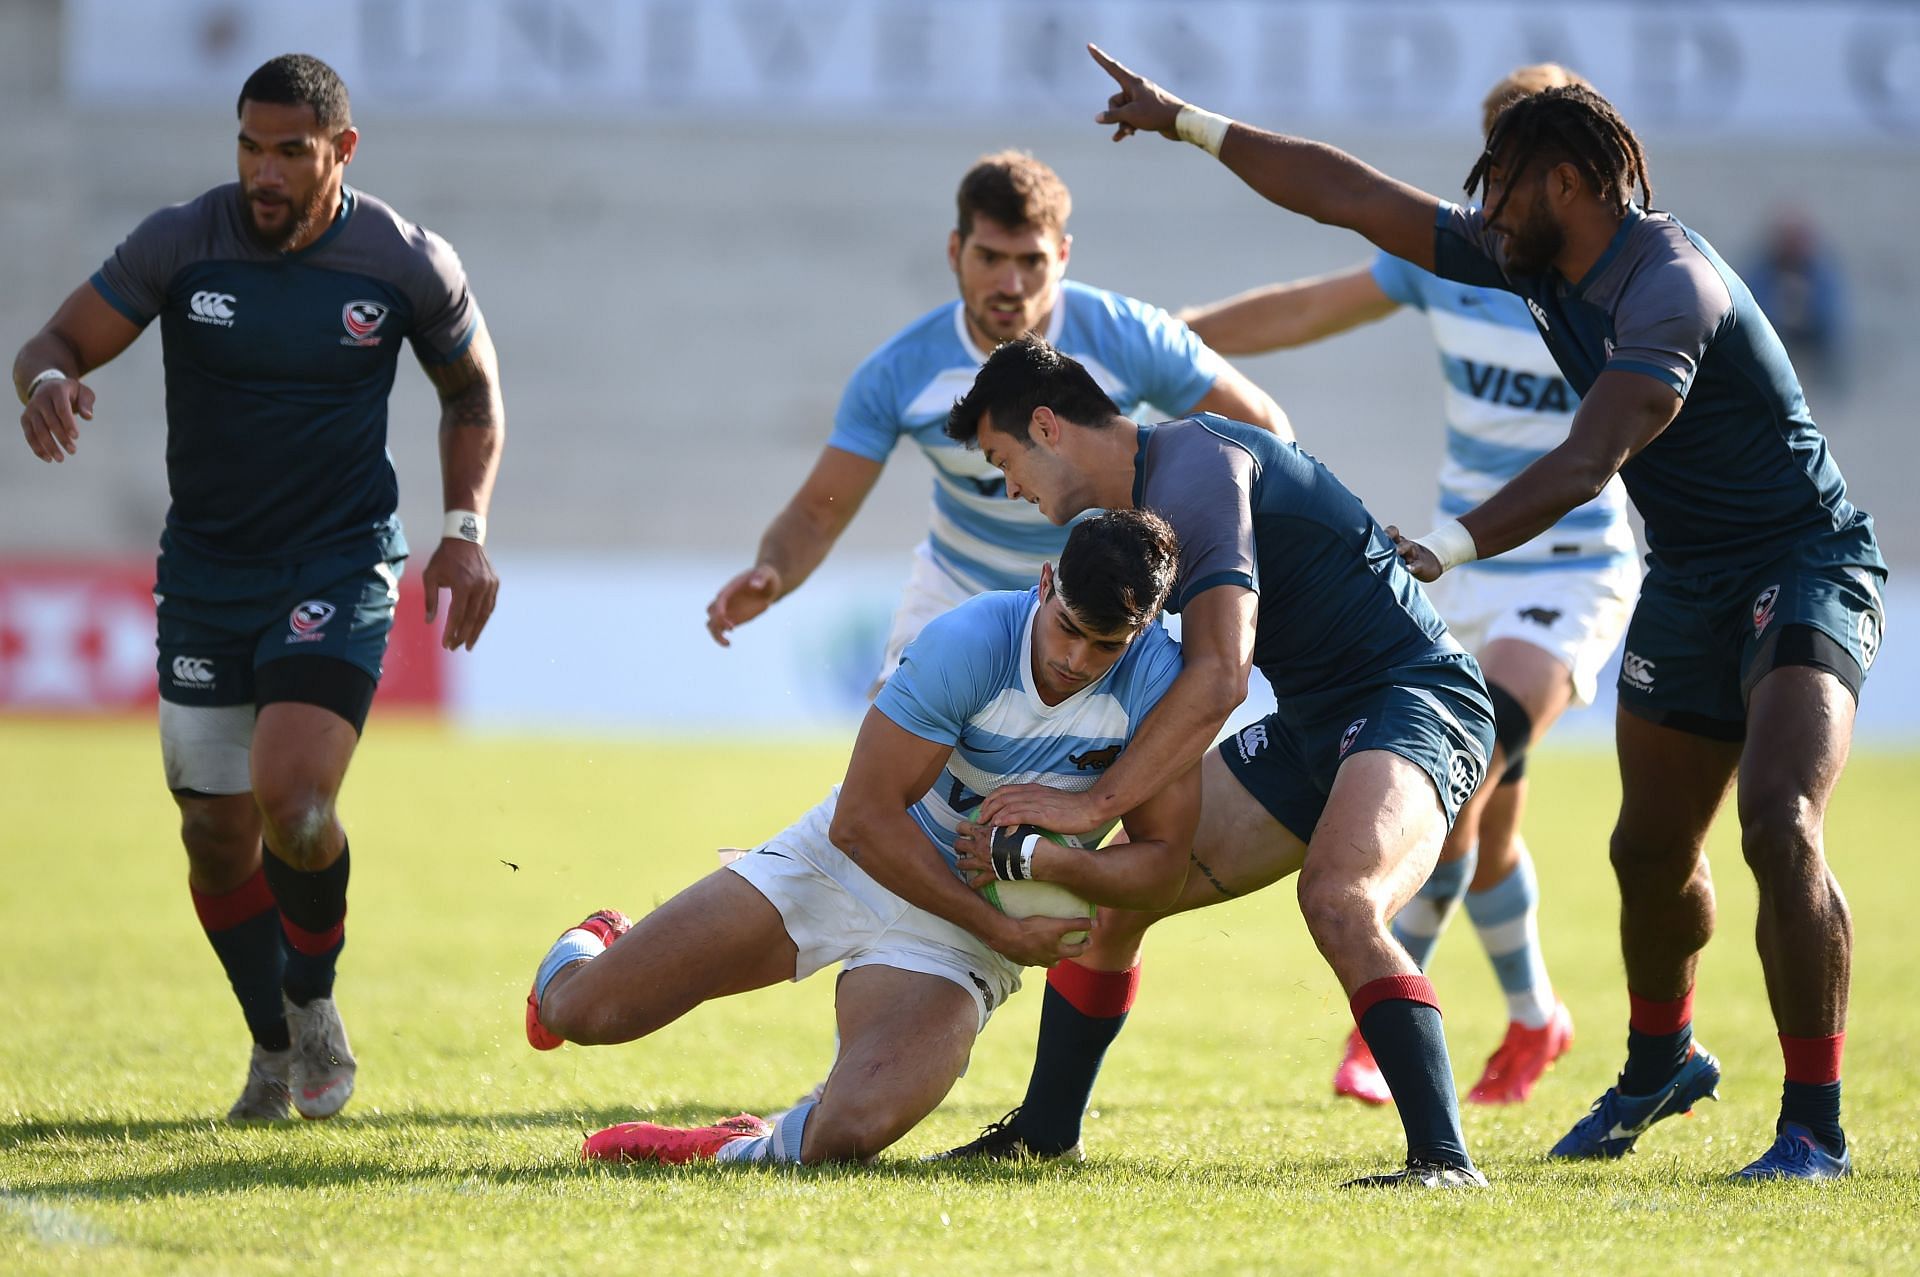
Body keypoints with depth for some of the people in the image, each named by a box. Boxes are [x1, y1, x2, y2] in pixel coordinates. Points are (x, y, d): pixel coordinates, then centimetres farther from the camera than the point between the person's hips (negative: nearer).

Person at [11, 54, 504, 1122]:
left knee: (293, 803, -22)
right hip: (207, 572, 3)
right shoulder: (182, 244, -8)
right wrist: (49, 381, -26)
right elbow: (59, 342, -1)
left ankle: (315, 1002, 7)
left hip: (341, 568, -2)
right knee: (218, 836, 5)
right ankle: (275, 1048, 29)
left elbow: (474, 390, 10)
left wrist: (467, 531, -1)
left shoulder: (409, 264, -7)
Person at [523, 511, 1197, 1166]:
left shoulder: (1156, 680, -18)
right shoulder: (968, 643, -24)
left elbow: (1163, 864, -12)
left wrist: (1037, 859, -29)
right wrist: (999, 930, -22)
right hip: (850, 861, 0)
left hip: (954, 940, 0)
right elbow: (864, 818, -21)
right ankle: (593, 950, 35)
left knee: (852, 1131, -31)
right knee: (579, 1012, -4)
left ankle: (752, 1150, 4)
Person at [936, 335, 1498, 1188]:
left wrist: (1092, 804, -25)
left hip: (1414, 702, -10)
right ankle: (1044, 1135, 24)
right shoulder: (1142, 500, 13)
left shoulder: (1192, 471, -20)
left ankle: (1444, 1162, -37)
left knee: (1336, 901, -36)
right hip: (1314, 726, 10)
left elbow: (1217, 679, -29)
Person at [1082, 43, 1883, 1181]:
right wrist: (1189, 123, 11)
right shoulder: (1533, 260, 3)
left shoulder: (1670, 285, -25)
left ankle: (1816, 1127, -21)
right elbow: (1355, 198, 9)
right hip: (1688, 581, 9)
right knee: (1651, 851, 18)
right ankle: (1660, 1065, 44)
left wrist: (1446, 548, -42)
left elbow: (1587, 466, -35)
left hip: (1808, 568, -9)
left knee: (1779, 821, -27)